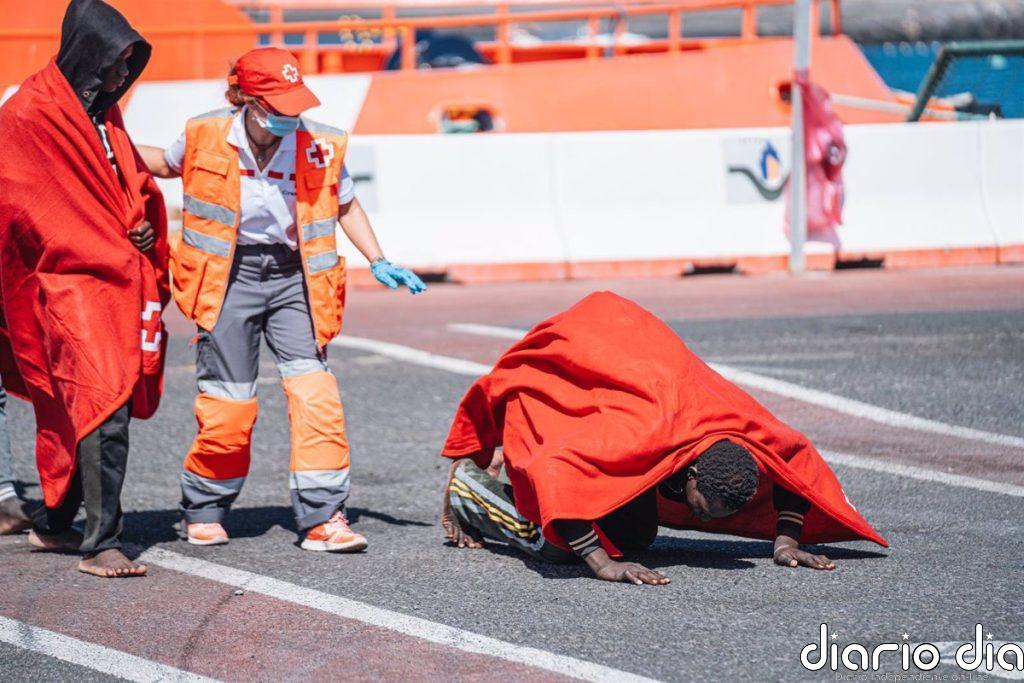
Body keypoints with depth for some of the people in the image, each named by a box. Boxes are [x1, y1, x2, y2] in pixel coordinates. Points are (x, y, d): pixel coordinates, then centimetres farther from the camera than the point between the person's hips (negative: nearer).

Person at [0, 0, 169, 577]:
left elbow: (135, 180, 27)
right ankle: (101, 544, -15)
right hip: (71, 282, -8)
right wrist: (113, 248, -11)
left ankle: (55, 524, 24)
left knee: (81, 413, 11)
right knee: (106, 413, -16)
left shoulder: (104, 113, 18)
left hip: (123, 280, 8)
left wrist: (145, 225, 3)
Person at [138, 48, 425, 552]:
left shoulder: (319, 146, -6)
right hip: (229, 276, -1)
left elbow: (346, 207, 11)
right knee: (227, 401, 1)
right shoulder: (207, 137, -6)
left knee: (314, 392, -12)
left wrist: (378, 262, 2)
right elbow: (167, 164, 18)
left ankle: (322, 516, -6)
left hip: (292, 277, 1)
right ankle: (204, 511, 22)